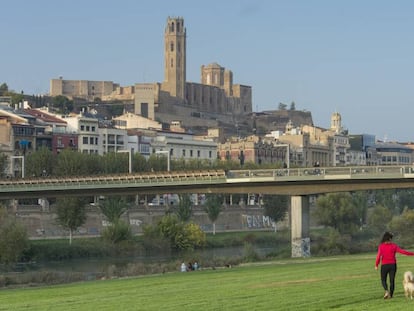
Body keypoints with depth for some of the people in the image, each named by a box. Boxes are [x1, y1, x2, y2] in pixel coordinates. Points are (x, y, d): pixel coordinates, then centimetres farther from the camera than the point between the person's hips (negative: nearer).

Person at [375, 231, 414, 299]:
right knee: (392, 280, 10)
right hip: (393, 265, 1)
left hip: (384, 265, -1)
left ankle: (386, 290, -14)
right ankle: (391, 295, 7)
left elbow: (379, 256, -14)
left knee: (383, 280, 11)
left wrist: (376, 265, -6)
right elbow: (402, 251, -5)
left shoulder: (381, 246, -6)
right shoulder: (394, 246, -3)